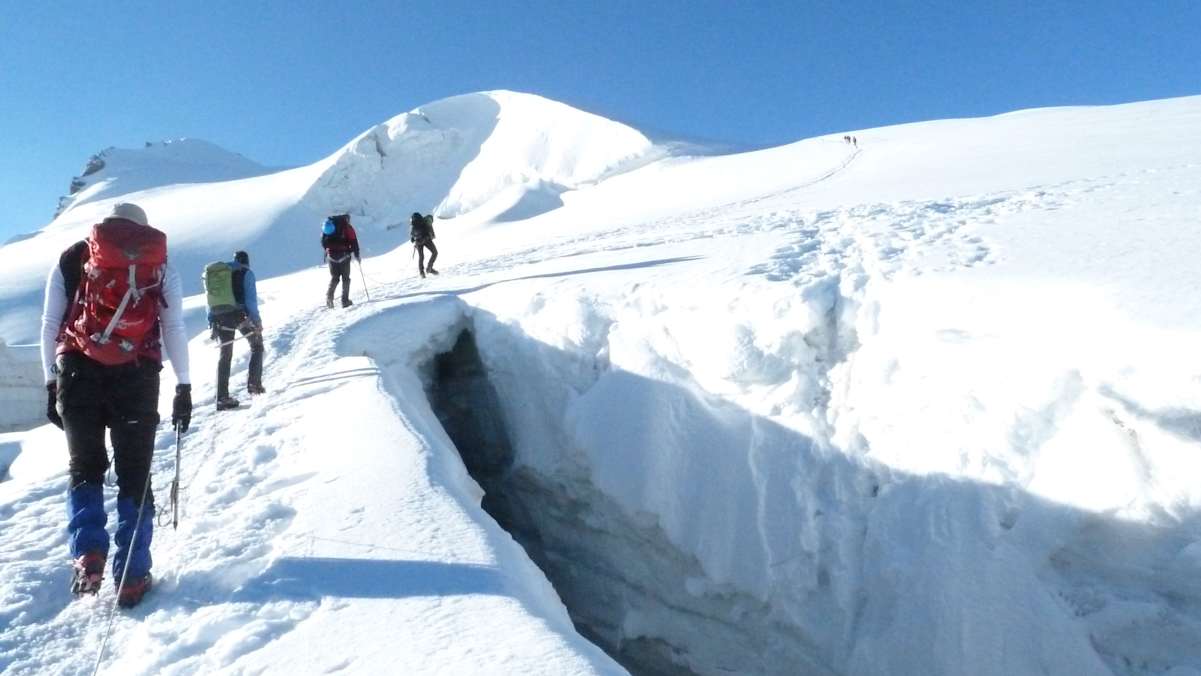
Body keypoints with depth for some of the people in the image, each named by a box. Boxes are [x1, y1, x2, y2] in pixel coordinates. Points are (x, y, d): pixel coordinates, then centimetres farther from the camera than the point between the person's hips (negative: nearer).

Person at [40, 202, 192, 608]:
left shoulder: (71, 260, 16)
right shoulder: (160, 265, 12)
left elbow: (50, 325, 12)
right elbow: (174, 329, 8)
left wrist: (51, 384, 15)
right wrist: (183, 388, 10)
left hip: (78, 371, 1)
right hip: (136, 376, -1)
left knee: (85, 468, 17)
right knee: (134, 476, 6)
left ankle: (88, 556, 1)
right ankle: (131, 576, 5)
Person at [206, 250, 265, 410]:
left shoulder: (213, 272, 19)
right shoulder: (246, 272, 2)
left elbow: (210, 301, 16)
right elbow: (251, 298, -7)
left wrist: (212, 323, 16)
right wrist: (256, 320, -7)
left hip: (219, 317, 5)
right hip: (240, 314, -5)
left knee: (225, 355, 12)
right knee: (256, 345, 15)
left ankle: (222, 397, 8)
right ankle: (254, 383, 1)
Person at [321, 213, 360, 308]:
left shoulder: (328, 225, 15)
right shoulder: (347, 227, 0)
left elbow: (323, 242, 17)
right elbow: (353, 241, -6)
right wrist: (356, 254, 2)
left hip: (331, 255, 4)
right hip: (343, 255, -4)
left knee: (334, 277, 14)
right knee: (345, 278, 5)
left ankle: (329, 295, -9)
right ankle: (345, 301, 0)